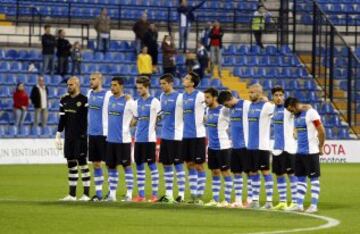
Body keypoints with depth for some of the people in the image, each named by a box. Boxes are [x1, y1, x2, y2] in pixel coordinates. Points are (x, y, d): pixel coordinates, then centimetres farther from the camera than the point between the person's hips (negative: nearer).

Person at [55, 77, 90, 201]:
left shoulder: (84, 100, -8)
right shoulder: (64, 100, 11)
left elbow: (88, 120, -8)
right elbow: (62, 119, 15)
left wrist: (85, 136, -11)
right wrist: (58, 136, 12)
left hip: (80, 137, -6)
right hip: (68, 137, 6)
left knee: (82, 163, -4)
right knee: (71, 164, 8)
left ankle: (86, 194, 0)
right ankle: (72, 194, 12)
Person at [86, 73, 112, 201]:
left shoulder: (107, 95, -8)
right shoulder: (90, 93, 11)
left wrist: (109, 132, -13)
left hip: (103, 133, -7)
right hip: (92, 133, 7)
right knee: (95, 164, 8)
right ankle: (98, 192, 13)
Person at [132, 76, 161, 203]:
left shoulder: (154, 102, -5)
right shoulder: (137, 102, 13)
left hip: (149, 139, -6)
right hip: (138, 139, 6)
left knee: (152, 165, -3)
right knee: (139, 166, 7)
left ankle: (154, 194, 1)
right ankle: (141, 195, 11)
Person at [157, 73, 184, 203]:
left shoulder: (179, 97, -10)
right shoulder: (162, 96, 11)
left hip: (175, 135, -7)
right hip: (164, 135, 7)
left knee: (178, 164, -4)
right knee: (166, 164, 9)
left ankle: (182, 194, -1)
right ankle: (168, 194, 16)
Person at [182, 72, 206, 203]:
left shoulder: (199, 96, -10)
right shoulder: (183, 96, 11)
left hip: (197, 135, -7)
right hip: (186, 135, 7)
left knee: (199, 165, -2)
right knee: (190, 164, 9)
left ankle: (199, 195, 3)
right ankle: (193, 194, 14)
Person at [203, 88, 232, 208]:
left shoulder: (223, 111, -13)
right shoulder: (208, 110, 9)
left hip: (223, 146, -7)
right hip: (212, 146, 7)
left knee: (225, 172, -1)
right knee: (214, 172, 10)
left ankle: (227, 200, 2)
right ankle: (215, 199, 16)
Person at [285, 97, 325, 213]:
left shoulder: (311, 113, -13)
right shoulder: (297, 115, 12)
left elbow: (321, 131, -12)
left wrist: (320, 148, -7)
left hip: (311, 151, -8)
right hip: (300, 151, 8)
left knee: (314, 178, -2)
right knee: (300, 178, 9)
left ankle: (314, 205, 0)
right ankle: (299, 205, 12)